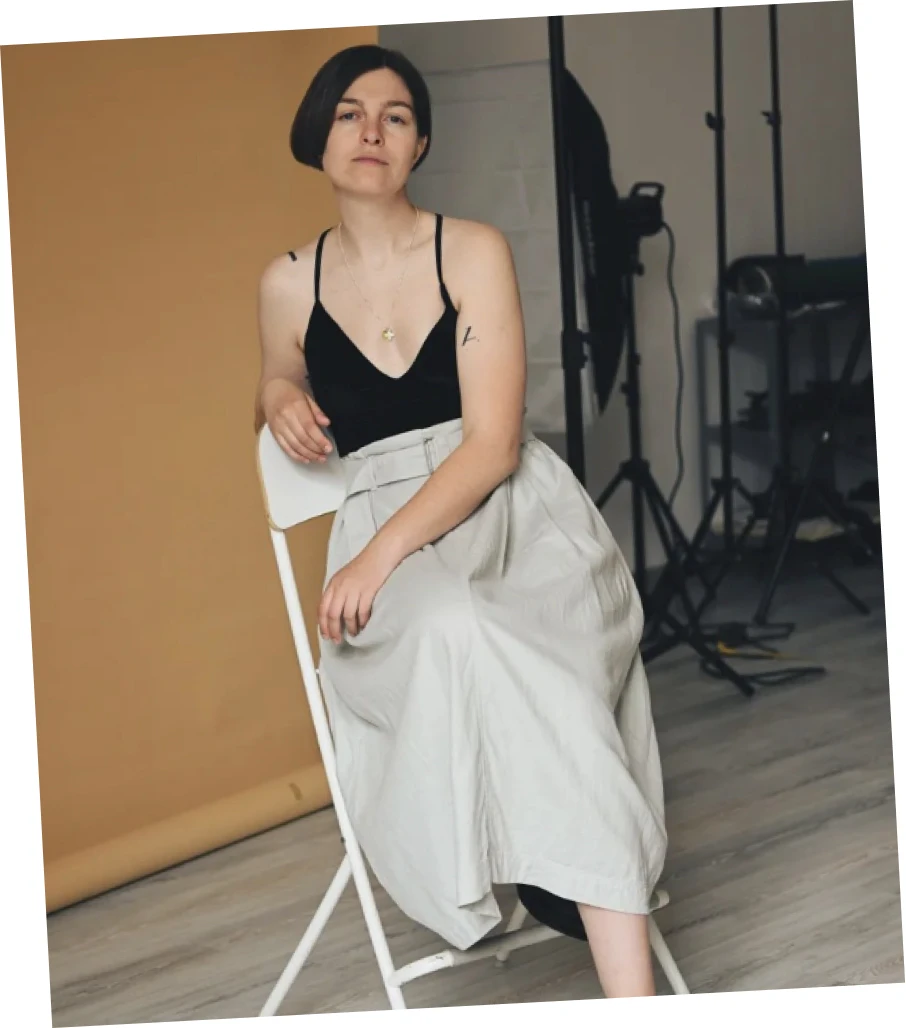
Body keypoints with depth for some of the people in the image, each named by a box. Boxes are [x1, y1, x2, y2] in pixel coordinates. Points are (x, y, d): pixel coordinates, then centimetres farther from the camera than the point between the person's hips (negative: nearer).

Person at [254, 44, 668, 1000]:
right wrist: (280, 396, 6)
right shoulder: (287, 284, 11)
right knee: (452, 628, -38)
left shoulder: (474, 250, 2)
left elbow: (493, 441, -8)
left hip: (515, 510, -2)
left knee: (466, 638, -38)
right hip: (387, 541, 2)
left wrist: (383, 552, -22)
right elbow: (278, 390, 33)